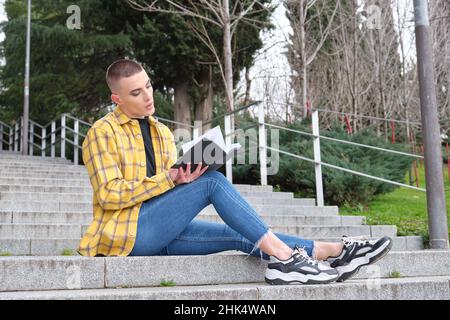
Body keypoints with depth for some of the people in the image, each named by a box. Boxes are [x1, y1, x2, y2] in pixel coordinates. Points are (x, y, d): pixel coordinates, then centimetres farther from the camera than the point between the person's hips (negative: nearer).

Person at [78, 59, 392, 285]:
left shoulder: (162, 132, 17)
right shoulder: (102, 132, -5)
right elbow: (109, 194, -14)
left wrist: (185, 179, -9)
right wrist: (169, 178, -19)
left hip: (160, 234, 7)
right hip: (128, 232, -6)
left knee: (240, 235, -15)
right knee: (213, 181, -23)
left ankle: (328, 252, -22)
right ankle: (282, 255, -27)